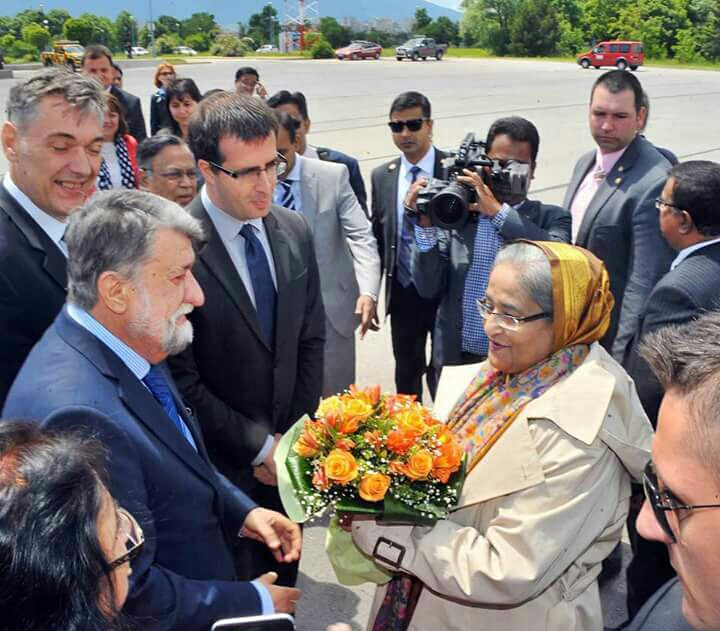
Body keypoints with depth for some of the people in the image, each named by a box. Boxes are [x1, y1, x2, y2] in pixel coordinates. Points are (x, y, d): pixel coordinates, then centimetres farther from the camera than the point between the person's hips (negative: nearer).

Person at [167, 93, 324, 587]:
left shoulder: (295, 231, -2)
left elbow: (311, 338, 5)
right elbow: (181, 378, -19)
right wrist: (259, 447, -13)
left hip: (289, 451, 5)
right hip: (221, 464, -5)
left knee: (285, 575, 23)